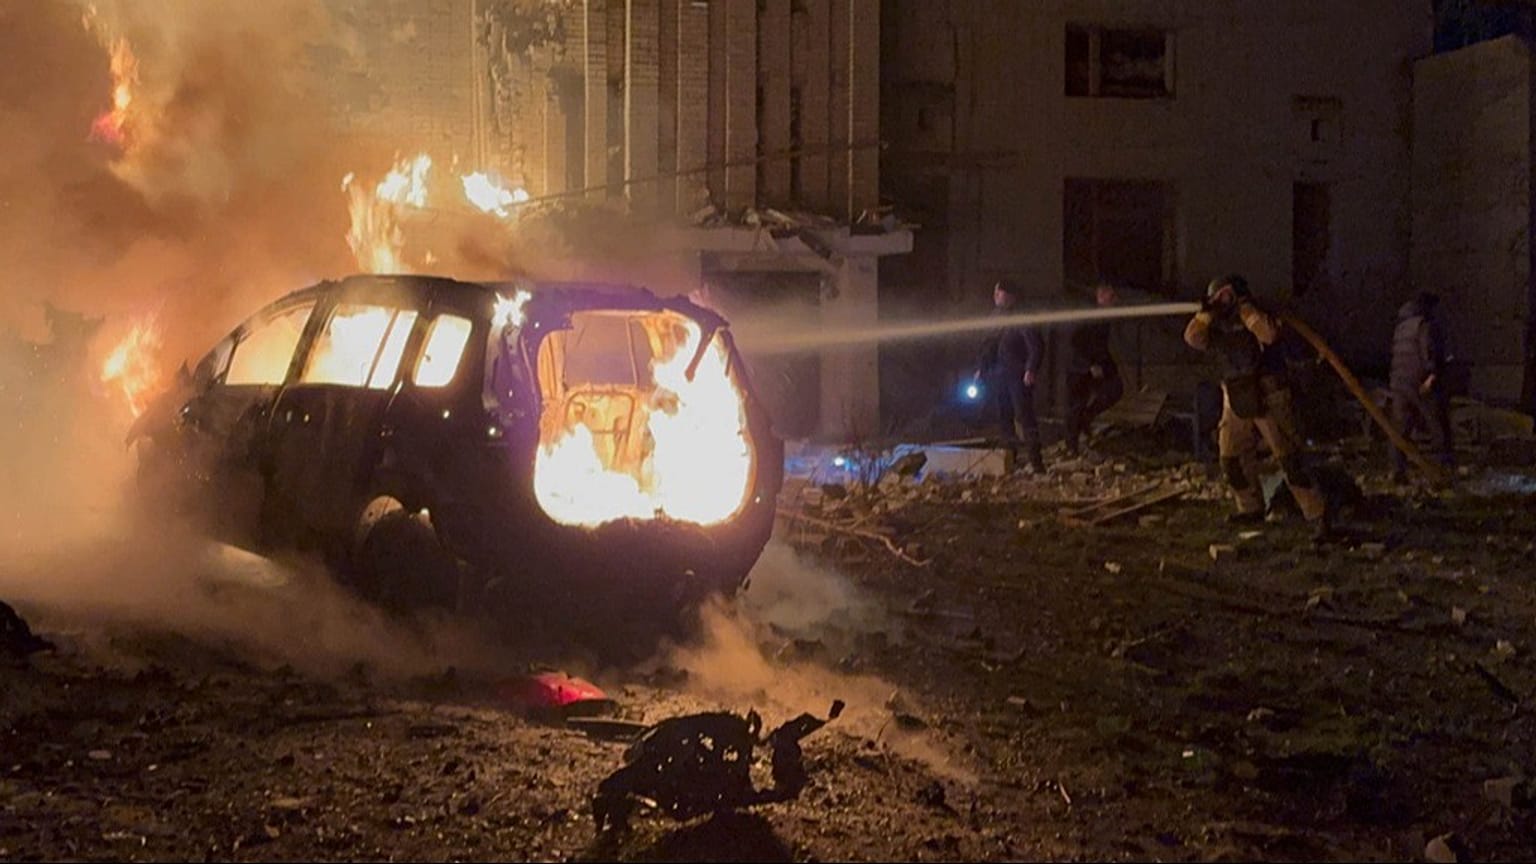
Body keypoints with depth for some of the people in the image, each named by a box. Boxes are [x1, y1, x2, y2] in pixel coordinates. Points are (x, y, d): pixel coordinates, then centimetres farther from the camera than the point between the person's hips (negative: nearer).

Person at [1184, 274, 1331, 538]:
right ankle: (1251, 508, 32)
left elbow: (1269, 334, -32)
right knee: (1231, 457, 13)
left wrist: (1244, 306, -26)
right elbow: (1194, 338, -5)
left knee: (1288, 457, -10)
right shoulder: (1219, 326, 7)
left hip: (1267, 398, -7)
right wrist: (1206, 312, -16)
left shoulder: (1257, 318, -11)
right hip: (1236, 401, 7)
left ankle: (1318, 516, -7)